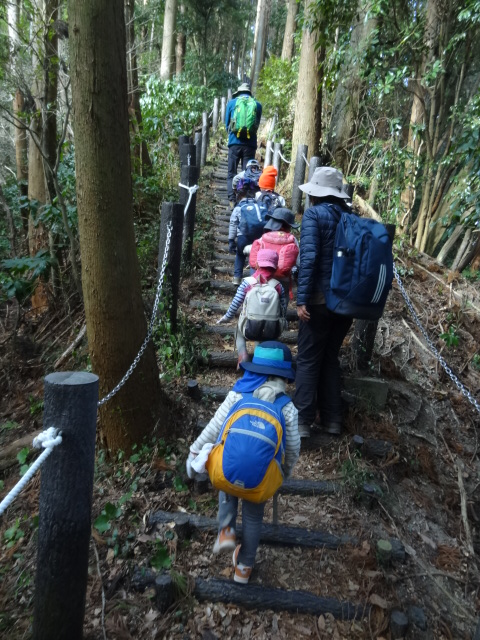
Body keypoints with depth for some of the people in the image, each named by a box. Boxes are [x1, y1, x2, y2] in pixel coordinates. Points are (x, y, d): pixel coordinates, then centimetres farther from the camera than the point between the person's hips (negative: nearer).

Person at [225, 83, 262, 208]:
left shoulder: (231, 103, 7)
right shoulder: (257, 105, 7)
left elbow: (227, 124, 13)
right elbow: (257, 124, 14)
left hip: (235, 142, 0)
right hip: (250, 143, 1)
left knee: (231, 173, 5)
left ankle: (232, 201, -5)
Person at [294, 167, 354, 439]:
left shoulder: (314, 214, -7)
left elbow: (309, 256, -18)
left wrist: (302, 298, -18)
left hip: (320, 298, -5)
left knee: (309, 360, 3)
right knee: (331, 358, 16)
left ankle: (303, 421, 5)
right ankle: (332, 419, 20)